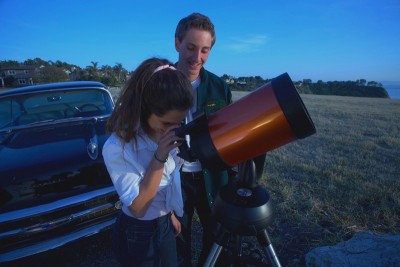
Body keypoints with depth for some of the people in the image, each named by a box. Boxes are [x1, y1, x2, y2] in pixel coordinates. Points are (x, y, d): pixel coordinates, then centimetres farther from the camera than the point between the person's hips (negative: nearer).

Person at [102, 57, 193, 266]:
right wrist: (159, 158, -35)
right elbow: (138, 207, -26)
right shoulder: (117, 148, -28)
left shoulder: (167, 134, -9)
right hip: (136, 234, -5)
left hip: (165, 225, 6)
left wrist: (171, 214, 15)